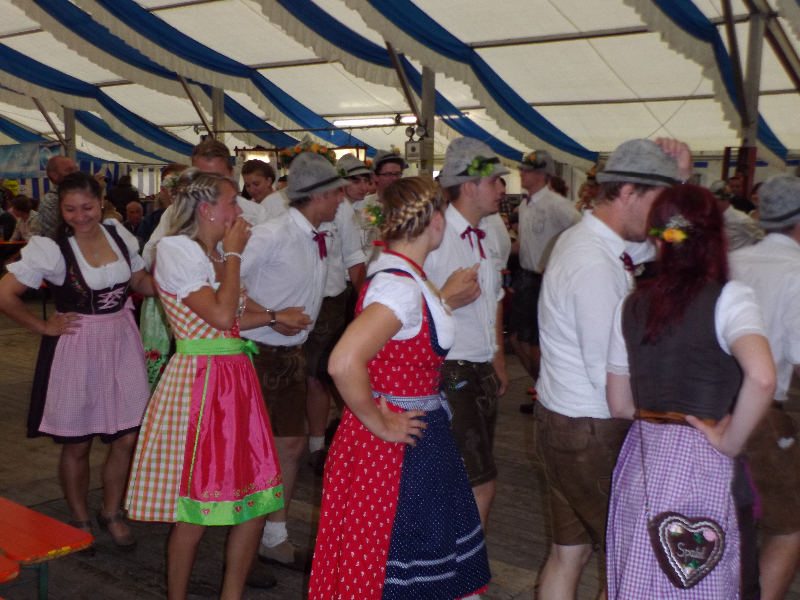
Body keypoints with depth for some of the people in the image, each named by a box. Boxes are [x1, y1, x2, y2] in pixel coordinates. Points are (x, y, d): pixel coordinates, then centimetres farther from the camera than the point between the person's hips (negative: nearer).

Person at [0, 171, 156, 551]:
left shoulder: (119, 234, 1)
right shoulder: (51, 249, -13)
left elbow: (141, 283, 13)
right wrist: (45, 327, -9)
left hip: (122, 342, 4)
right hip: (76, 349, -4)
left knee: (127, 438, 7)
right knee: (77, 445, 10)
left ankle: (111, 512, 31)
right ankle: (80, 520, 32)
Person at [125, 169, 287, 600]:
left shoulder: (218, 252, 16)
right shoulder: (175, 249, -10)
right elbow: (221, 314, -20)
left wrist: (275, 315, 3)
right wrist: (233, 255, -10)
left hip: (236, 379, 8)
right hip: (198, 381, -8)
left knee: (255, 501, 8)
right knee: (195, 510, 0)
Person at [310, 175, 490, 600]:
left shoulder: (399, 274, 5)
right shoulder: (401, 286, -25)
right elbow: (344, 364, -36)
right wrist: (380, 424, -23)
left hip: (418, 435, 10)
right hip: (394, 443, -10)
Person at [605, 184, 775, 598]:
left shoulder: (631, 305, 4)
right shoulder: (727, 298, -11)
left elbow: (619, 405, 7)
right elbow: (762, 378, -29)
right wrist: (730, 440, -15)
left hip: (641, 453, 5)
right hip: (695, 461, -4)